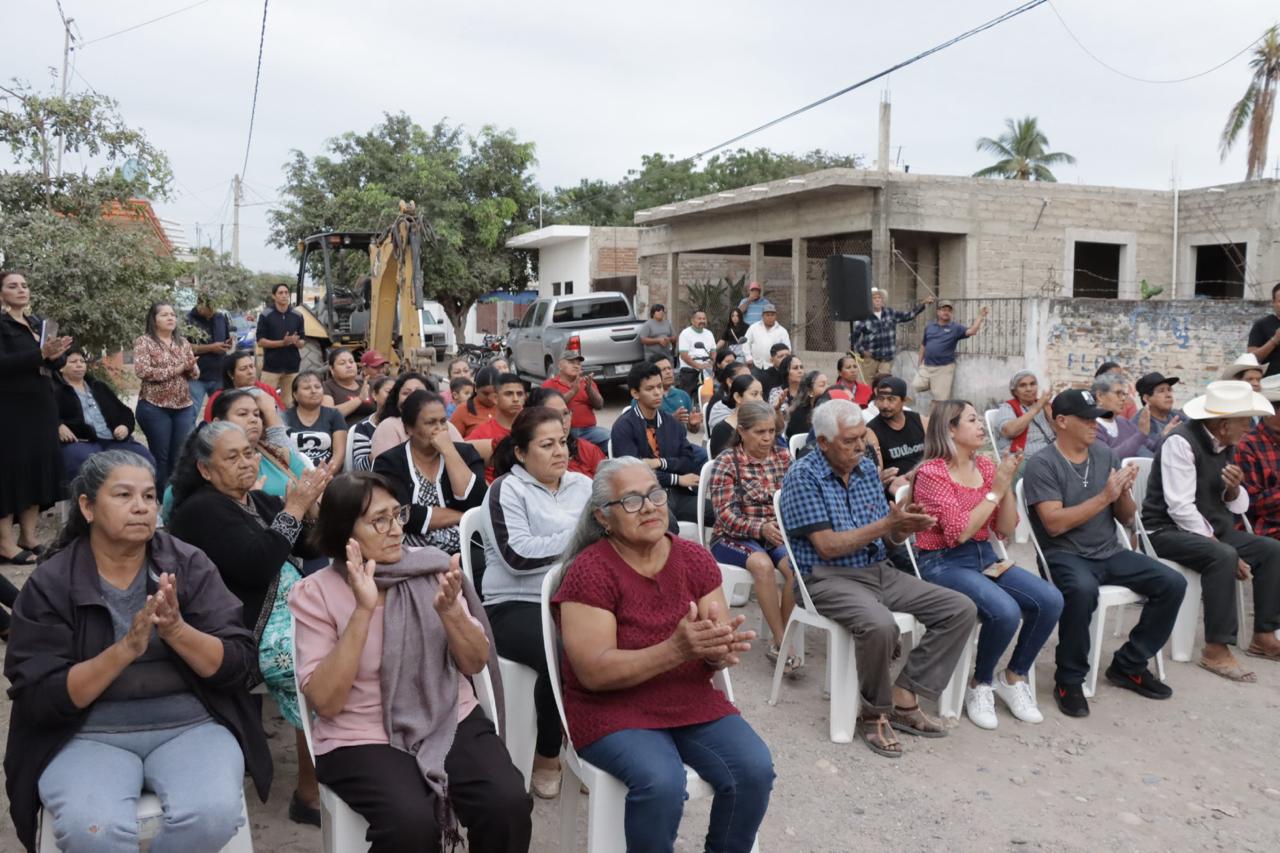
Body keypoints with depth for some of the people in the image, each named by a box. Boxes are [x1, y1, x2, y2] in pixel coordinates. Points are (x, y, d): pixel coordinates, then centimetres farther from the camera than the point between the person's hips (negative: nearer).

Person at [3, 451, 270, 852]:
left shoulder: (188, 563, 0)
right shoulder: (50, 583, -2)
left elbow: (237, 664, -4)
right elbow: (38, 699, -8)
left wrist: (176, 630, -23)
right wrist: (125, 650, -22)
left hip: (191, 725, 2)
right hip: (88, 737, -1)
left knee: (214, 812, -27)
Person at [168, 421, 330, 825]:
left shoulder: (259, 500, 15)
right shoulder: (202, 510, -9)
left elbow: (309, 548, 14)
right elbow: (257, 566, -22)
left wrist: (311, 506, -4)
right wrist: (293, 508, -18)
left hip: (291, 611, 8)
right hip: (252, 631, -8)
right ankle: (309, 795, -11)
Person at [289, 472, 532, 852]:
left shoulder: (433, 566, 2)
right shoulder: (315, 593, -5)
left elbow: (475, 664, 2)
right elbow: (325, 702, -14)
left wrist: (449, 610, -18)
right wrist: (363, 610, -22)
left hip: (452, 721, 3)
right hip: (363, 740, -2)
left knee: (508, 805, -23)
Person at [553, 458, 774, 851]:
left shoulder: (694, 558, 0)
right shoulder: (589, 571, -15)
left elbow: (715, 650, -1)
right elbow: (594, 672, -20)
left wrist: (722, 648, -27)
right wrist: (676, 649, -32)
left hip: (693, 700, 5)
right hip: (612, 710, -4)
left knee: (755, 770, -17)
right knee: (662, 782, -31)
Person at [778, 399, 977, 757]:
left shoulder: (867, 468, 10)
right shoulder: (803, 476, -11)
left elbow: (888, 536, 11)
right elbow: (827, 546, -17)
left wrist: (903, 526, -13)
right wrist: (885, 524, -20)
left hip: (880, 571, 8)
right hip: (829, 578, -7)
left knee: (961, 610, -4)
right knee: (880, 626, -36)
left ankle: (903, 697, -1)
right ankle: (874, 713, -9)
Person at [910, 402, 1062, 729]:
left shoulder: (985, 466, 9)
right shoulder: (931, 472, -11)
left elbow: (1005, 530, 9)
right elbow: (960, 531, -19)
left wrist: (1007, 485, -4)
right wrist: (995, 490, -14)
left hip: (985, 557, 7)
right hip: (944, 563, -7)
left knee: (1051, 600, -15)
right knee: (1005, 611, -30)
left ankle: (1013, 677, 8)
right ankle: (980, 686, -2)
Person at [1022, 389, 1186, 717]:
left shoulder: (1105, 455, 7)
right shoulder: (1041, 464, -10)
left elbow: (1126, 519, 11)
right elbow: (1054, 524, -20)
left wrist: (1124, 493, -11)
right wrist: (1104, 497, -21)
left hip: (1109, 552, 7)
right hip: (1064, 555, -6)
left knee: (1172, 584, -9)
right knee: (1083, 589, -37)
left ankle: (1128, 665, 9)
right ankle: (1069, 680, -16)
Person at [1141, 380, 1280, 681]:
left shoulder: (1226, 445, 6)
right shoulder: (1181, 442, -20)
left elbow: (1238, 507, 11)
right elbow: (1181, 508, -24)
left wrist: (1235, 489, -13)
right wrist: (1224, 549, -23)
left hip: (1211, 530, 9)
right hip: (1169, 531, -9)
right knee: (1223, 557, -32)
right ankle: (1216, 649, -25)